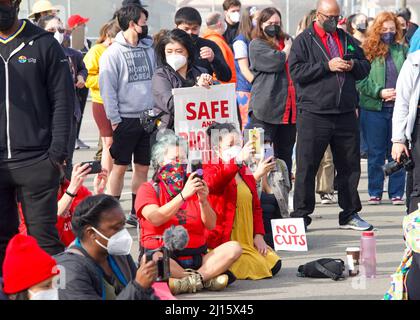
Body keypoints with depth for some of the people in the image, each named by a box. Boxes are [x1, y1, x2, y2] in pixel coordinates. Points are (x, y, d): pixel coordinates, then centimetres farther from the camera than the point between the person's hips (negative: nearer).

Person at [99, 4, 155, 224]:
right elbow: (107, 89, -9)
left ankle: (137, 211, 15)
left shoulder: (148, 49, 9)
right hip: (126, 120, -5)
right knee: (120, 167, 0)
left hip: (148, 119, 5)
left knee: (143, 167, 8)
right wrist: (115, 120, -12)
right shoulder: (113, 54, -8)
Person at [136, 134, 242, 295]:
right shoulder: (149, 189, 6)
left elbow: (211, 225, 6)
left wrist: (203, 201, -13)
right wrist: (183, 195, -21)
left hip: (195, 257, 4)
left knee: (233, 248, -18)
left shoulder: (193, 187, 17)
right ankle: (206, 279, -24)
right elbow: (155, 219, -15)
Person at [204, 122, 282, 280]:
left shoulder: (246, 172, 19)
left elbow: (256, 206, 21)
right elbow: (212, 183, -30)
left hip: (248, 241, 8)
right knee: (255, 268, -22)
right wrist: (238, 160, -43)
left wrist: (258, 235, 5)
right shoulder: (210, 169, -4)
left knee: (274, 265, -3)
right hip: (223, 241, -8)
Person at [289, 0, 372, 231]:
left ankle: (350, 215, 20)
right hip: (314, 115, -5)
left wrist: (353, 65, -1)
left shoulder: (347, 39, 16)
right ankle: (300, 216, 4)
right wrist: (327, 66, -17)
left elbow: (365, 67, 21)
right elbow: (296, 71, -12)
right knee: (306, 167, -2)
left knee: (350, 166, 10)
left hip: (346, 114, 5)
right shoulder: (304, 41, 0)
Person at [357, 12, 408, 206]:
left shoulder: (402, 50, 8)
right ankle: (375, 193, 13)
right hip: (375, 108, -2)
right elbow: (361, 80, -4)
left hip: (399, 108, 2)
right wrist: (379, 92, -14)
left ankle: (397, 193, 11)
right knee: (376, 153, 5)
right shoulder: (368, 51, 0)